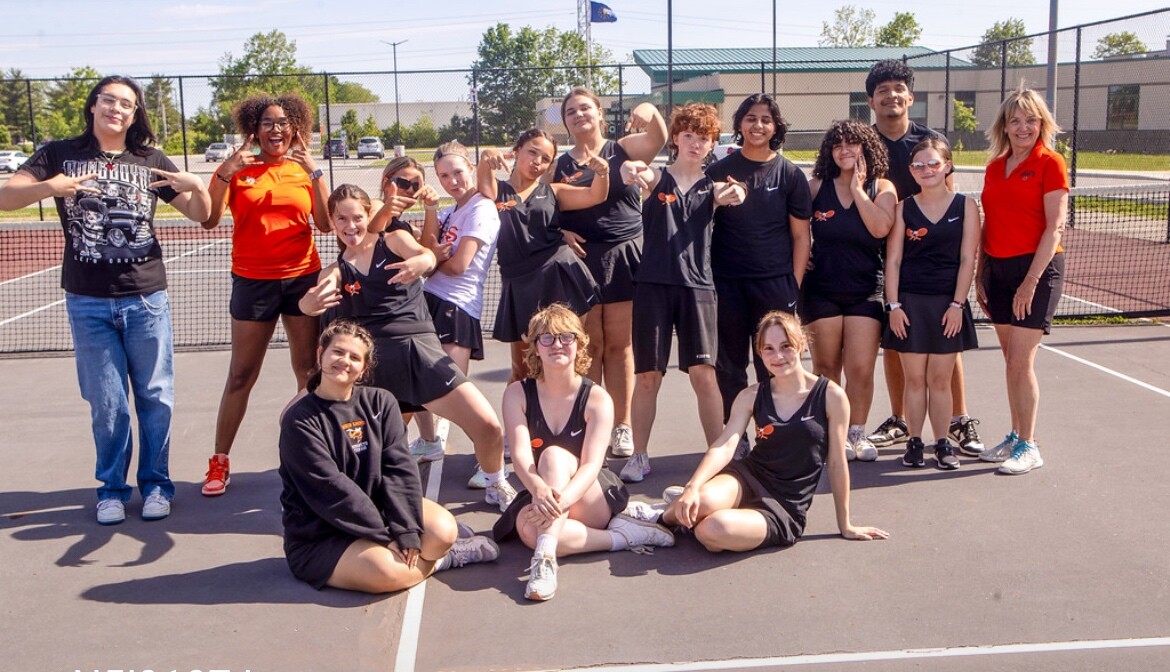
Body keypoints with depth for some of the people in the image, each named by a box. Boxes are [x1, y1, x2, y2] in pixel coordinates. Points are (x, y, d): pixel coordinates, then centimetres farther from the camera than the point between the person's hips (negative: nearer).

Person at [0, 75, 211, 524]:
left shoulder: (151, 161, 6)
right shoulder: (60, 155, 4)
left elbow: (200, 214, 10)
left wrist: (197, 187, -12)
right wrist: (49, 187, -26)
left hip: (146, 299, 1)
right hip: (88, 303, -1)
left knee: (155, 397, 5)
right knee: (106, 403, 4)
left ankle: (156, 483, 19)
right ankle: (112, 488, 20)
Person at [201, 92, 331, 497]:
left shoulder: (305, 170, 6)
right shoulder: (237, 170, 2)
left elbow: (325, 224, -5)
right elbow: (209, 221, -7)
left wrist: (315, 172, -12)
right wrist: (226, 172, -16)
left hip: (302, 277, 2)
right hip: (253, 280, -1)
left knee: (309, 372, 6)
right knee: (241, 375, 2)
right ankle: (220, 463, 11)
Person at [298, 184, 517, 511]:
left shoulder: (395, 239, 10)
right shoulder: (335, 271, 13)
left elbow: (425, 254, -13)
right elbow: (308, 303, -9)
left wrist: (421, 262, -39)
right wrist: (312, 302, -35)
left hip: (419, 348, -2)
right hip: (371, 361, 2)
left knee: (488, 426, -13)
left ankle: (497, 486, 19)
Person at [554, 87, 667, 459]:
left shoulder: (624, 149, 4)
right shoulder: (560, 165, 8)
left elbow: (658, 137, -15)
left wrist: (650, 112, -35)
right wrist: (561, 233, -10)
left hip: (623, 257, -1)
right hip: (581, 259, 1)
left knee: (619, 346, 4)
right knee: (590, 345, 5)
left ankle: (621, 425, 12)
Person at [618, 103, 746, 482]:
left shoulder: (711, 187, 10)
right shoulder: (656, 178, 6)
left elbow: (730, 195, -13)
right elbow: (635, 174, -17)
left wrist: (736, 194, -39)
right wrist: (630, 171, -43)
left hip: (697, 286, 1)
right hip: (653, 284, -1)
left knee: (704, 374, -5)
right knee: (647, 376, 3)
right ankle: (639, 457, 16)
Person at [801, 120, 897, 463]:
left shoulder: (882, 188, 3)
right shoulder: (816, 187, 4)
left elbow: (880, 228, -15)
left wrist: (857, 187, -11)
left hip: (866, 290, 0)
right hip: (821, 290, 1)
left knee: (861, 369, -5)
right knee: (826, 367, 4)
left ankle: (856, 432, 10)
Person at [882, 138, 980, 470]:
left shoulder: (966, 206, 2)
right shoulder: (904, 208, 4)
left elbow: (967, 259, -2)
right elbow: (893, 260, 2)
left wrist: (957, 304, -8)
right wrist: (894, 305, -5)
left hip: (948, 304, -1)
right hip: (910, 302, 1)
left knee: (940, 379, 5)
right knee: (914, 378, 4)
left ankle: (942, 443, 13)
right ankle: (914, 442, 12)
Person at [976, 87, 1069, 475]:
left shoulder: (1050, 162, -6)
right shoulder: (995, 167, 12)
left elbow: (1054, 226, -12)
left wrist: (1031, 280, -16)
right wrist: (980, 276, 10)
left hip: (1036, 268, -6)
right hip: (998, 268, 6)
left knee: (1020, 360, -8)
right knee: (1011, 359, 11)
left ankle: (1028, 447, 2)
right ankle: (1015, 437, 21)